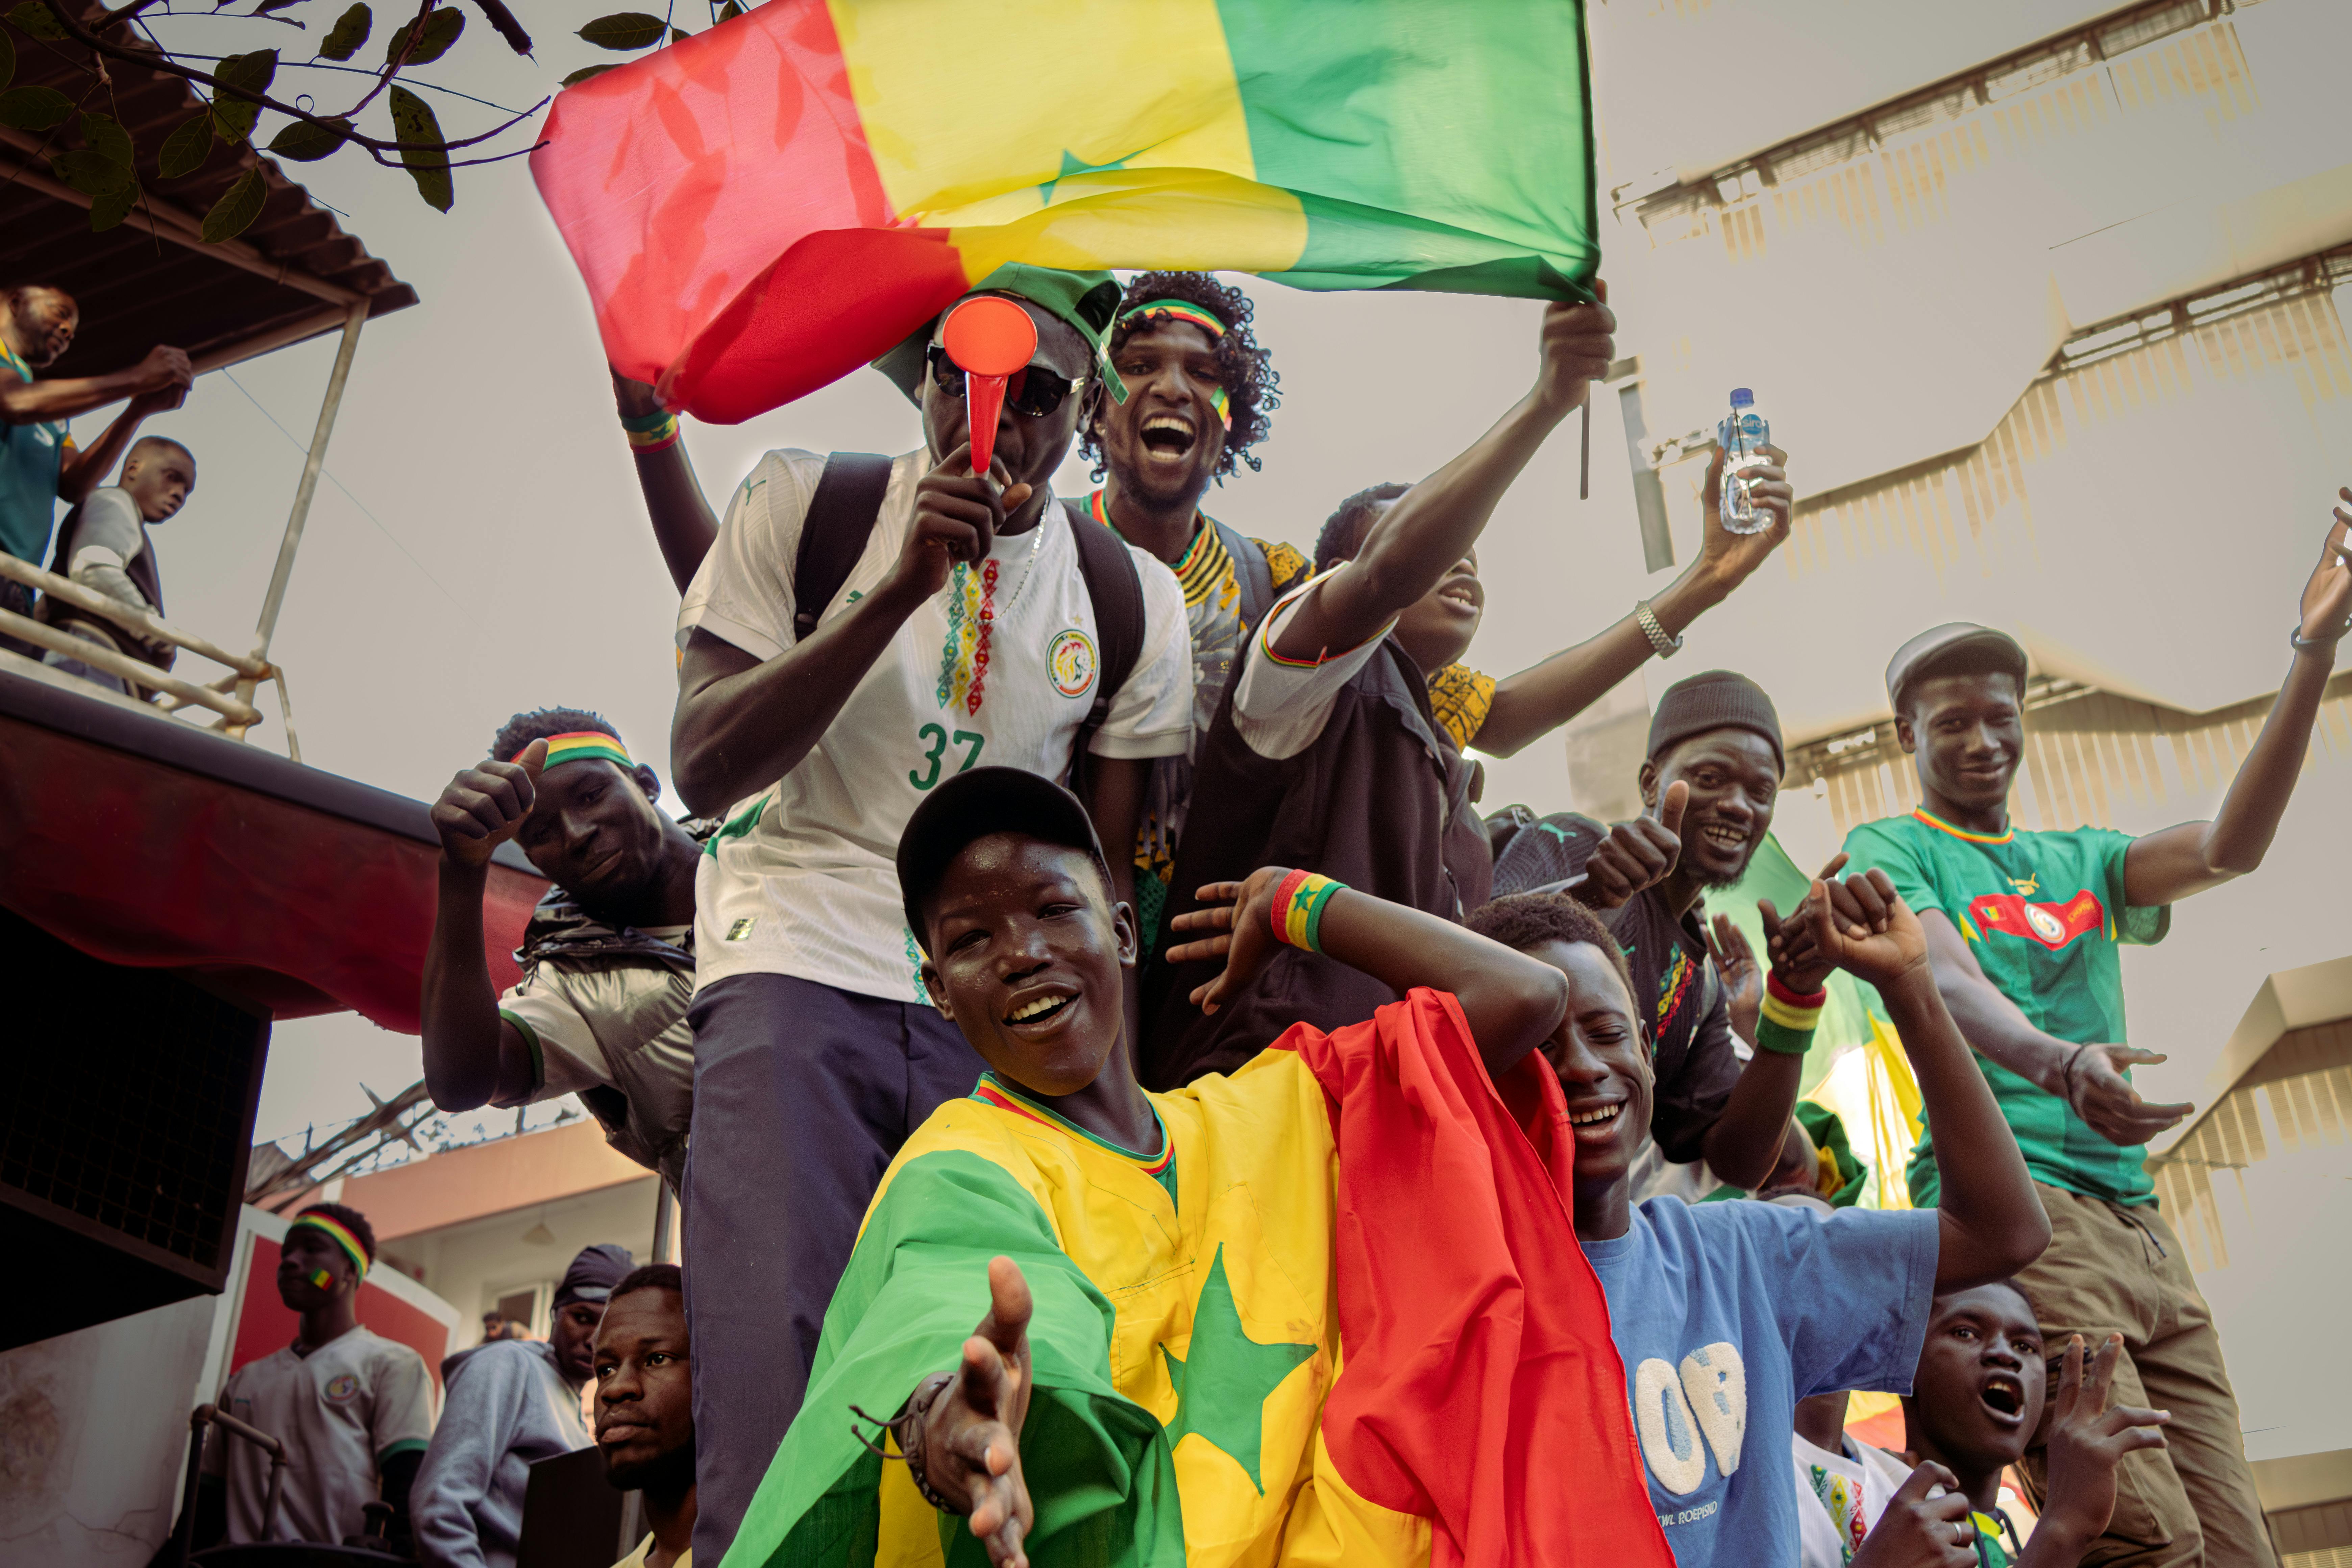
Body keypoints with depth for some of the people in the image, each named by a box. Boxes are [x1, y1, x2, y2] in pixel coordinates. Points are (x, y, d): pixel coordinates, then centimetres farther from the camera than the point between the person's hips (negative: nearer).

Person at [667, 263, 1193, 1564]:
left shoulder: (1129, 601, 6)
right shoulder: (808, 504, 1)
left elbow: (1105, 877, 12)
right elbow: (704, 771, -7)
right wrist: (905, 587, -16)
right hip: (799, 976, -2)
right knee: (771, 1420, -18)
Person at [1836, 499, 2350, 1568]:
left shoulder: (2078, 861, 23)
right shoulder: (1890, 851, 7)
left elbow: (2229, 847, 5)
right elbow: (1944, 981, -13)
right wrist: (2058, 1061, -35)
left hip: (2138, 1223, 7)